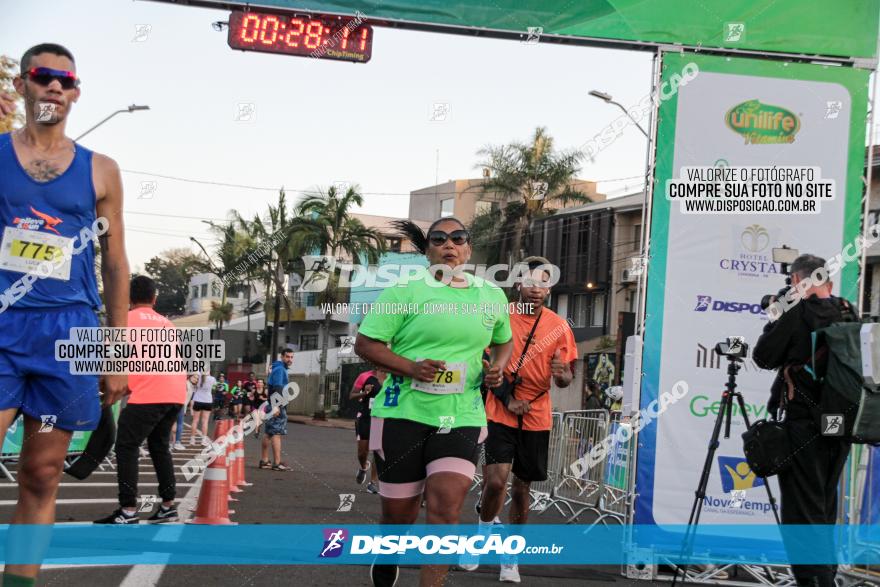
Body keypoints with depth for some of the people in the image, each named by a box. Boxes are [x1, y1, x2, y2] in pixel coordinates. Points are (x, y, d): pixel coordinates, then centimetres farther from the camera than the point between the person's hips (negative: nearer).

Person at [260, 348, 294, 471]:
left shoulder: (281, 369, 20)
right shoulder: (279, 369, -12)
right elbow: (277, 388, -23)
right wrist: (276, 406, -31)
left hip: (276, 406, 10)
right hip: (277, 406, -10)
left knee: (269, 433, 11)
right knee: (277, 434, -10)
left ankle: (264, 461, 16)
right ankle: (277, 463, -11)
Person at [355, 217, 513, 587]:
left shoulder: (492, 296, 9)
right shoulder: (405, 291, -4)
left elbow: (503, 341, 27)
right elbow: (364, 344, -5)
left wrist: (498, 367, 4)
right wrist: (411, 368, -19)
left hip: (462, 417, 2)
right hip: (404, 412, -2)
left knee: (446, 506, -16)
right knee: (399, 511, 8)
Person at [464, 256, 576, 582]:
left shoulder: (559, 327, 0)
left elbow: (565, 380, 3)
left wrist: (561, 374, -21)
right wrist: (507, 399, -9)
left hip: (537, 417, 2)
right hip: (500, 413, -2)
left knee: (522, 487, 8)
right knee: (496, 479, -17)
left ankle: (510, 557, 24)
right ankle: (483, 533, 12)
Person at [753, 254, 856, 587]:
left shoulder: (797, 312, -12)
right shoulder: (848, 314, 5)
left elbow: (763, 357, -8)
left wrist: (776, 321, 7)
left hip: (804, 425, -6)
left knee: (803, 511, -2)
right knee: (825, 508, 18)